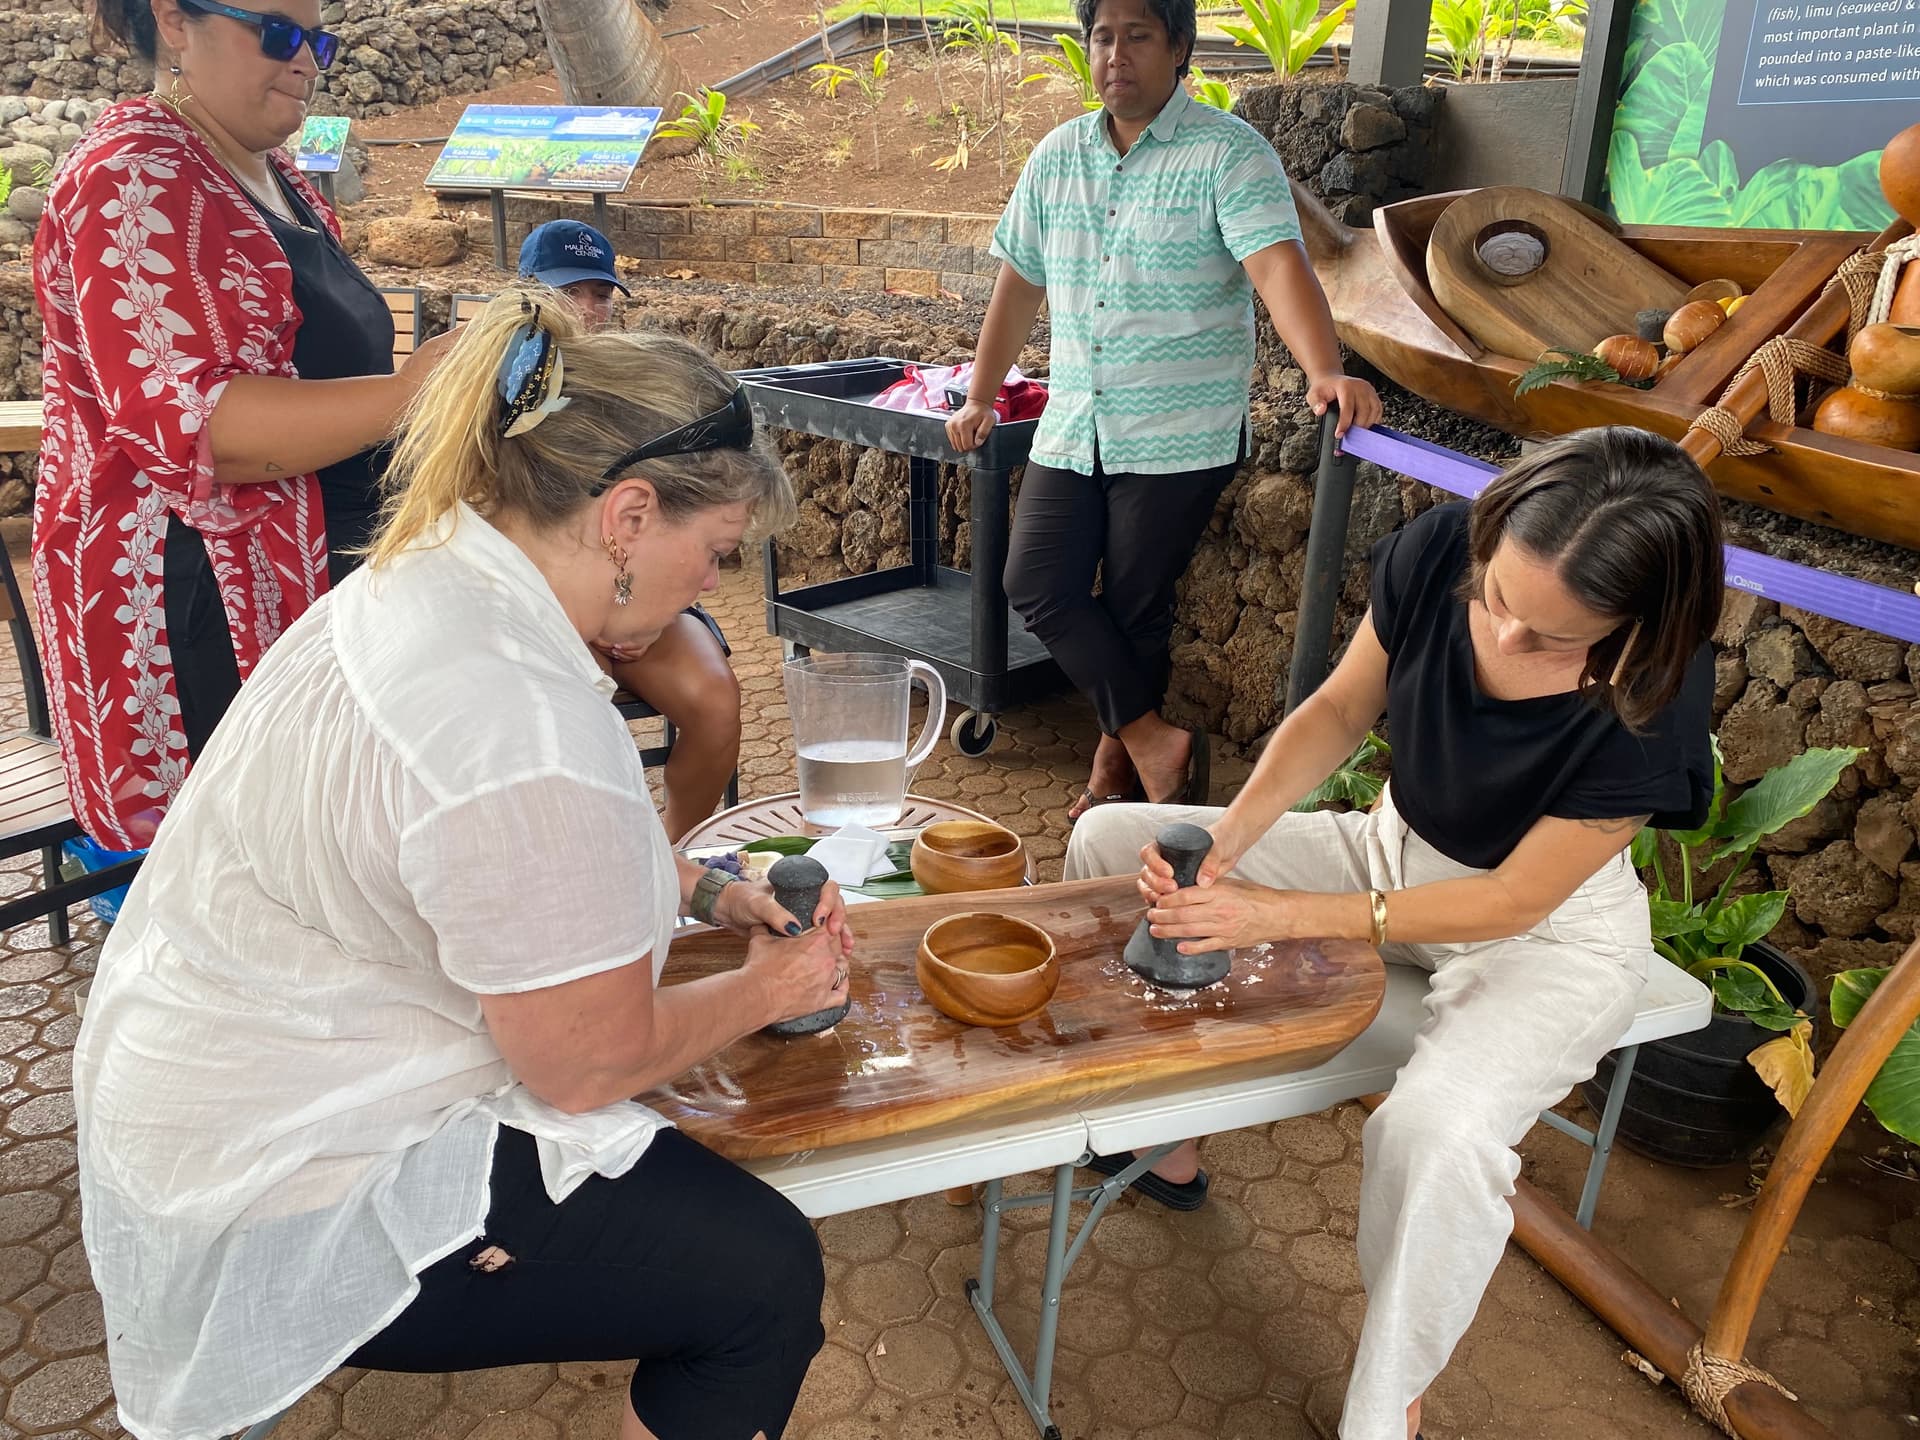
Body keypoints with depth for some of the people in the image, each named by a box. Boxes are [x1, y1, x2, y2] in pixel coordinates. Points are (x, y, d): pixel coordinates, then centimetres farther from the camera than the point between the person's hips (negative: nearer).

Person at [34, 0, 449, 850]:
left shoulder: (272, 181, 18)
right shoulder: (133, 179, -10)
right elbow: (184, 424, -22)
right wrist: (414, 389, -30)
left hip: (310, 574, 9)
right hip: (189, 607, -8)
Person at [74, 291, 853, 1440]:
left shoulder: (426, 576, -1)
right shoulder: (524, 730, -34)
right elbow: (588, 1068, -22)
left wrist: (701, 890, 6)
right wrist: (765, 992, -5)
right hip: (289, 1202, -10)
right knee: (765, 1280, -8)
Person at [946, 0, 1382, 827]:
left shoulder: (1229, 153, -8)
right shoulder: (1057, 157, 9)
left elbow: (1277, 265, -23)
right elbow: (1020, 283, 16)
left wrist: (1325, 372, -40)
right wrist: (979, 400, 17)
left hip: (1180, 434, -5)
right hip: (1072, 427, 6)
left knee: (1136, 606, 1)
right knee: (1036, 585, -2)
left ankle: (1117, 759, 23)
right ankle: (1155, 743, 7)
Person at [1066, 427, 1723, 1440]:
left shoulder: (1654, 706, -32)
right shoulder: (1438, 554, -23)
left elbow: (1514, 899, -23)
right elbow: (1339, 712, -9)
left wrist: (1287, 915, -29)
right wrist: (1224, 841, -25)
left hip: (1550, 928, -5)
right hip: (1395, 850, 6)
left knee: (1434, 1132, -36)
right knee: (1109, 841, -2)